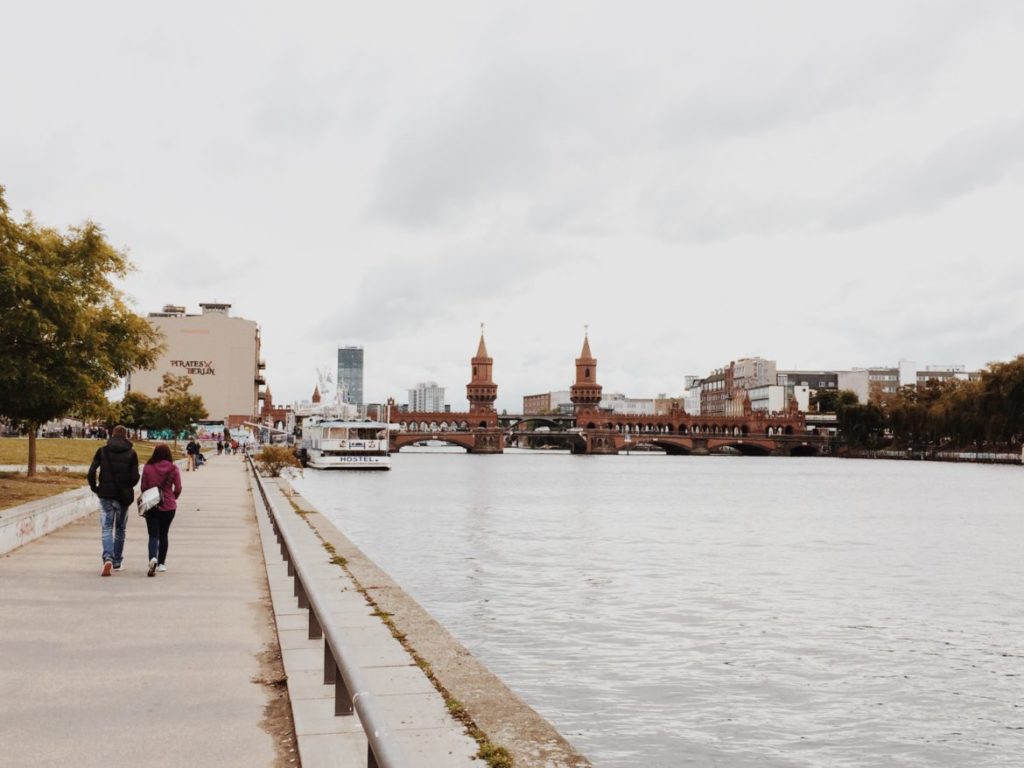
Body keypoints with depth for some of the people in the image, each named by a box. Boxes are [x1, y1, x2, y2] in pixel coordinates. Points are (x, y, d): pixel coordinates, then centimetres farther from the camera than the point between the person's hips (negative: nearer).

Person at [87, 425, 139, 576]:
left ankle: (108, 558, -21)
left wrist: (94, 488, 7)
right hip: (123, 496, 0)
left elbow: (91, 472, -7)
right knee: (120, 529, 15)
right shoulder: (131, 453, -2)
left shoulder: (102, 451, 0)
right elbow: (135, 477, -6)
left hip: (106, 494, 0)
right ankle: (117, 562, 21)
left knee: (106, 528, 1)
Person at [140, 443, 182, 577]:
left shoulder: (148, 468, -7)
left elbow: (143, 487, -1)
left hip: (151, 506, -1)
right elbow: (178, 488, -3)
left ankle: (153, 558, -24)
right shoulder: (173, 468, -7)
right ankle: (161, 563, 19)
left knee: (153, 535, 1)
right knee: (163, 535, 14)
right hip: (169, 506, 1)